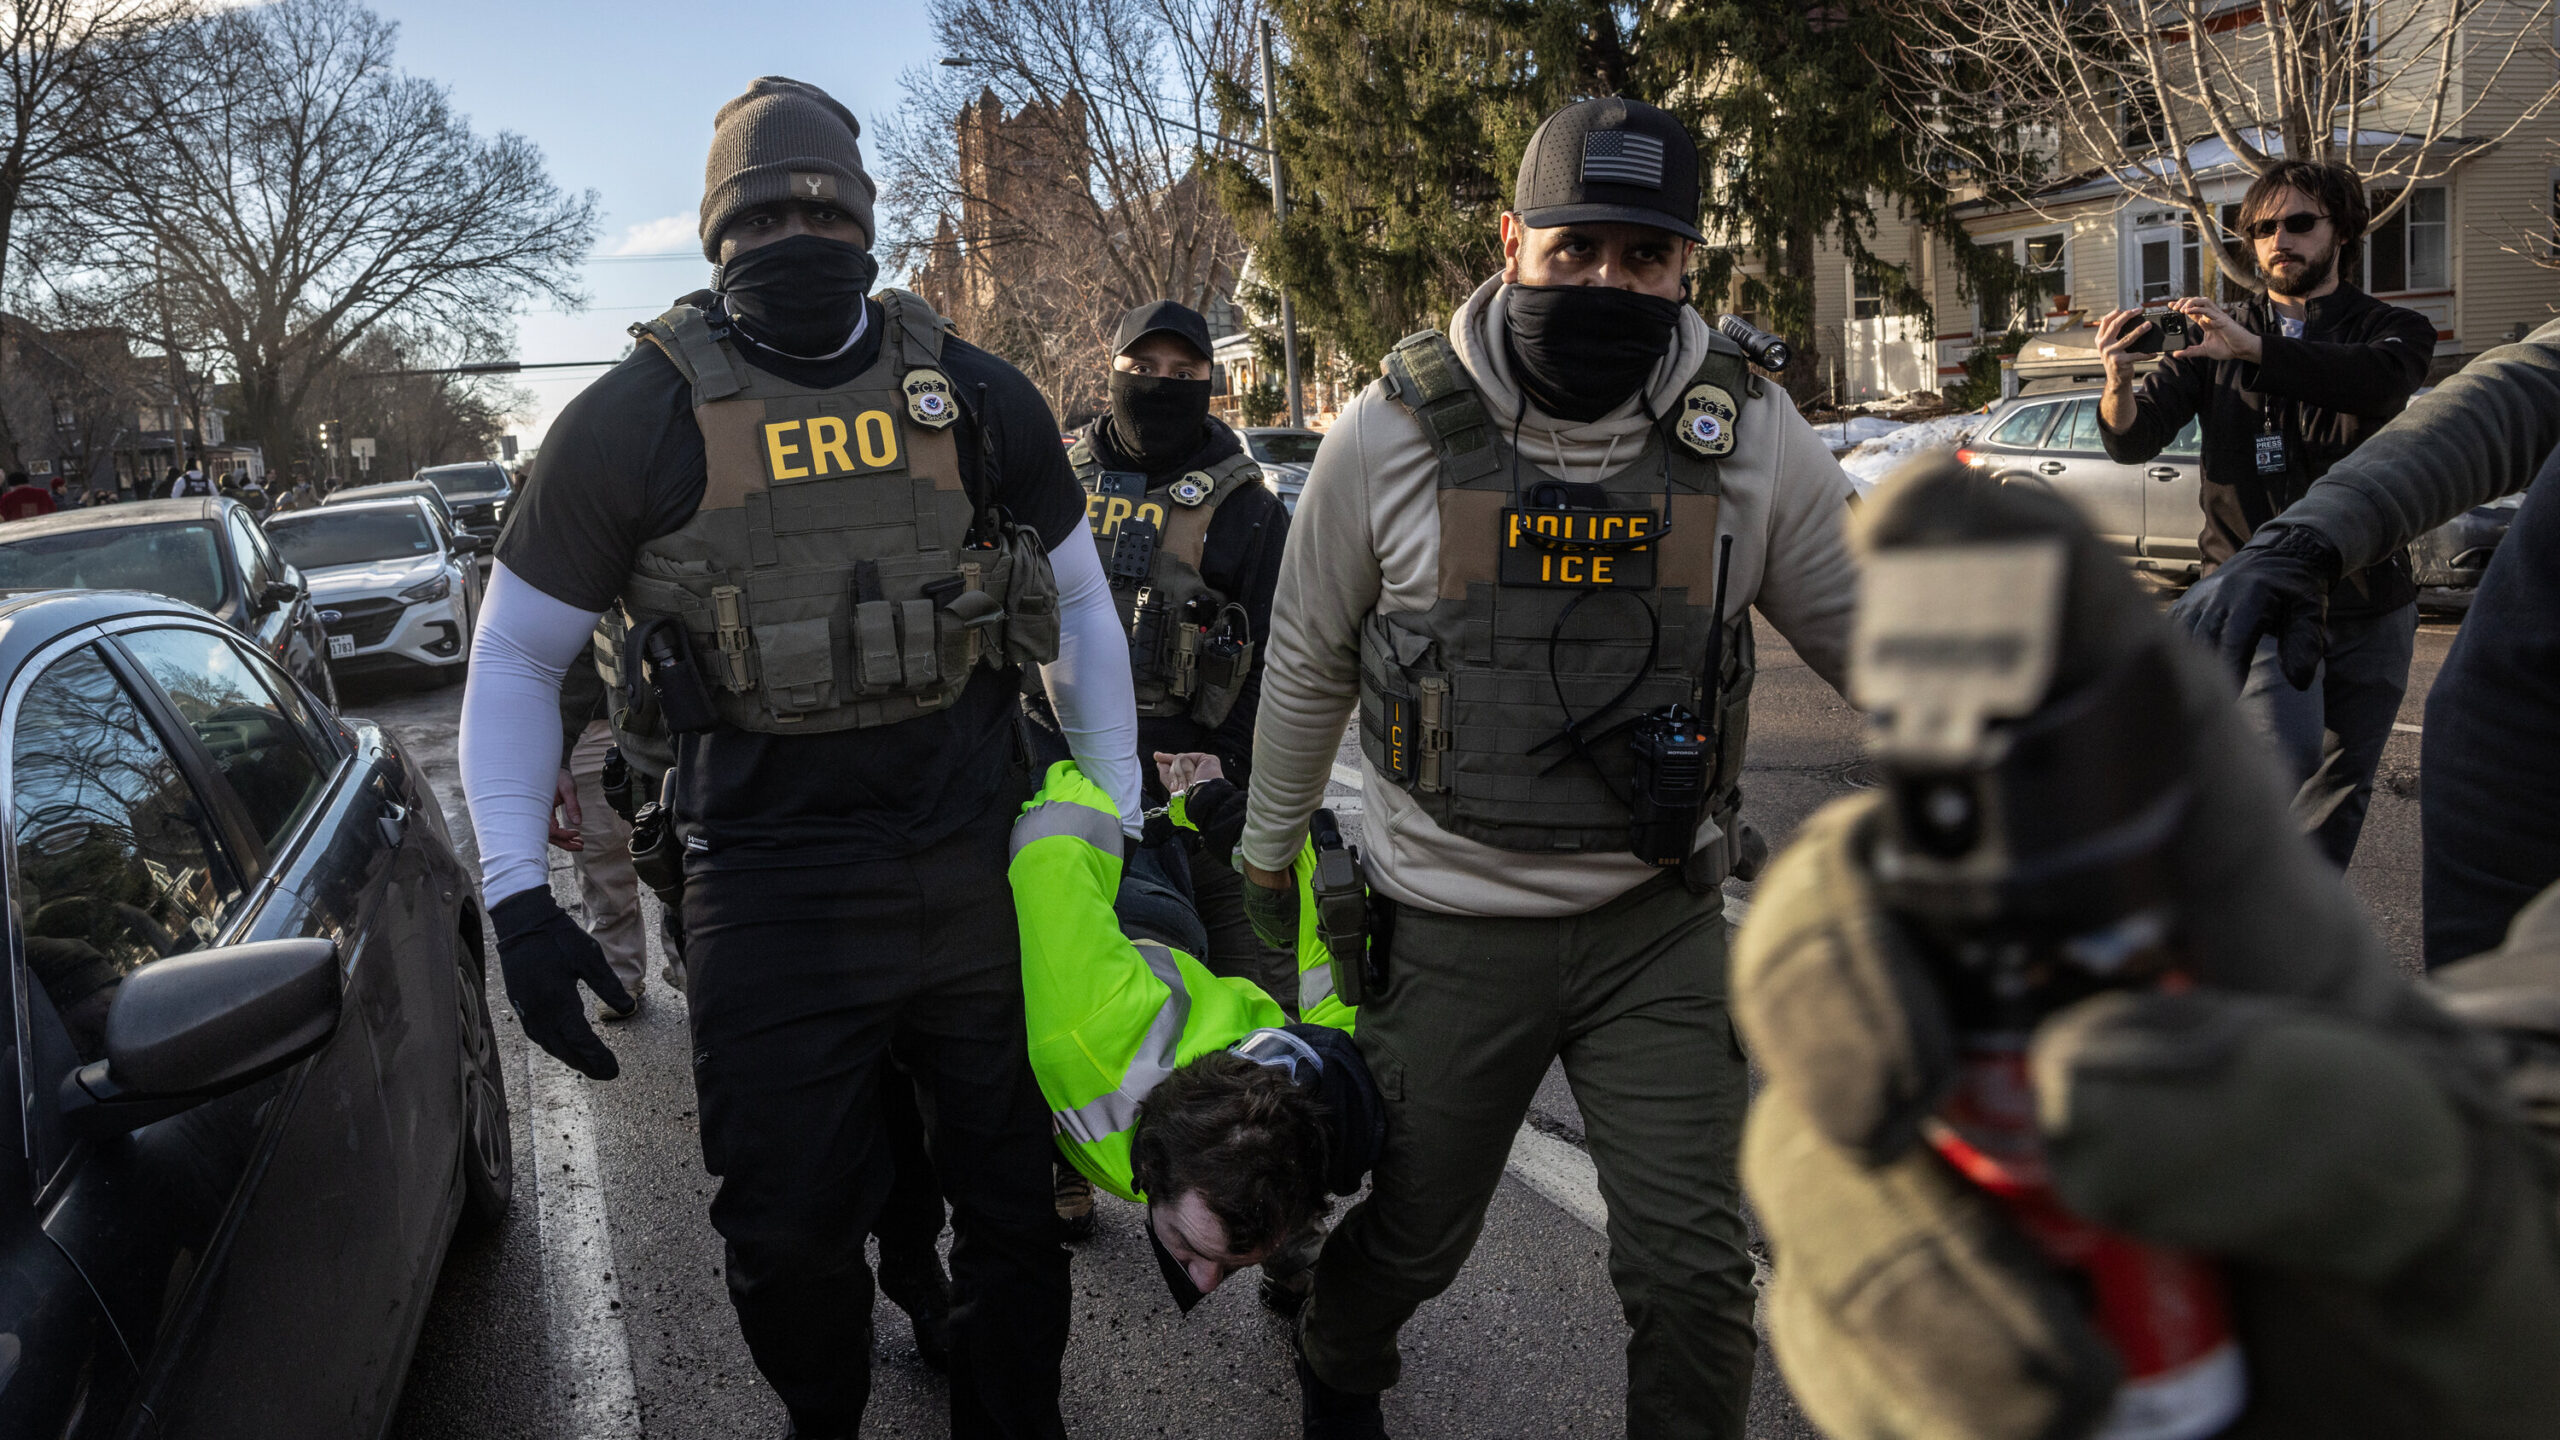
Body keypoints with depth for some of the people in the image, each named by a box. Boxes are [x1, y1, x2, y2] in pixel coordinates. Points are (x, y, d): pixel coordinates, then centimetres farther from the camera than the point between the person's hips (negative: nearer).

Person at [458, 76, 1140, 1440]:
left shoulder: (977, 400, 2)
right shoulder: (638, 419, -4)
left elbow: (1081, 612, 12)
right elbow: (513, 659, 3)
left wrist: (1120, 825, 9)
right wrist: (518, 897, -6)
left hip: (985, 878, 2)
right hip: (770, 903, -2)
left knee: (1011, 1194, 15)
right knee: (790, 1228, 10)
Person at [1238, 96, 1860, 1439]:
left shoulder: (1752, 435, -8)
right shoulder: (1393, 432, -10)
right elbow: (1307, 664, 3)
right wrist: (1266, 861, 12)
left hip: (1661, 924, 1)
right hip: (1451, 927, 0)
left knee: (1693, 1272, 3)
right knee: (1412, 1239, 18)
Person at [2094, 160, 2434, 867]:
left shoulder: (2393, 328, 3)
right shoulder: (2215, 338, 7)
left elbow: (2384, 378, -23)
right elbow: (2133, 442, -5)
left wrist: (2253, 348, -37)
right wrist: (2119, 383, -28)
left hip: (2371, 608, 2)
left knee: (2339, 794, 10)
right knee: (2288, 758, -21)